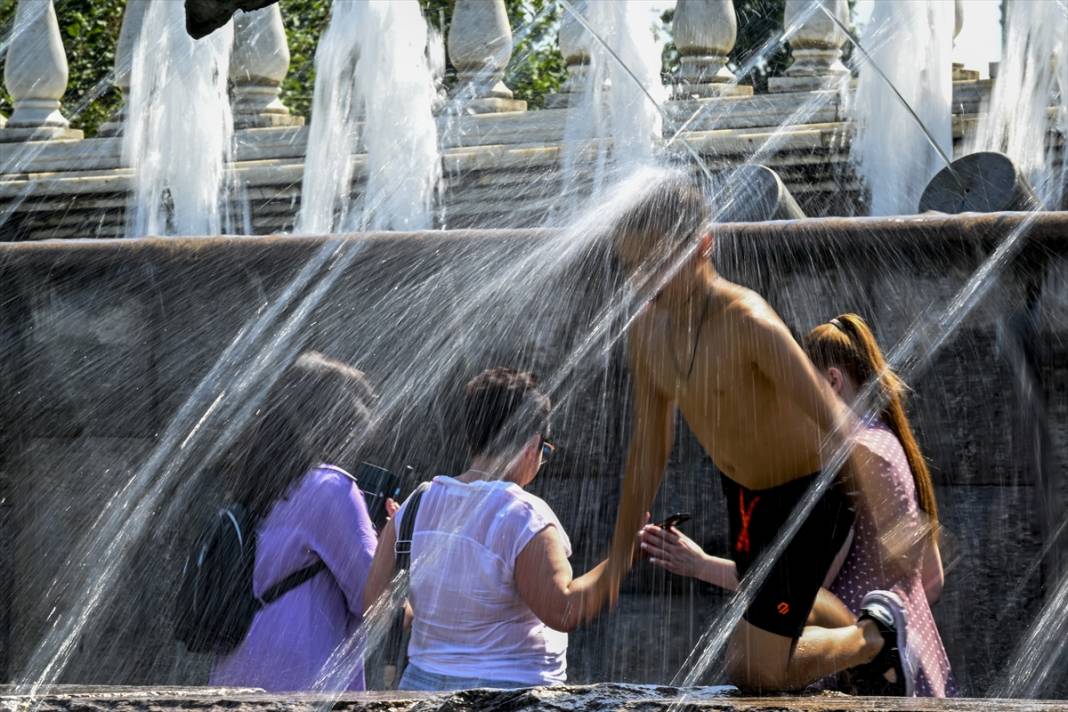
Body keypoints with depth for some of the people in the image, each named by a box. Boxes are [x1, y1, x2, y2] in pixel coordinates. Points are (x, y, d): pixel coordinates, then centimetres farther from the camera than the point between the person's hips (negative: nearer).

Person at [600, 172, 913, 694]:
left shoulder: (747, 324, -31)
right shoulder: (646, 331, -7)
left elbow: (837, 425, -30)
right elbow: (648, 446, 7)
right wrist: (620, 555, 10)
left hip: (812, 492, -8)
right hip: (743, 493, 8)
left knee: (754, 670, -11)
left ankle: (875, 637, 15)